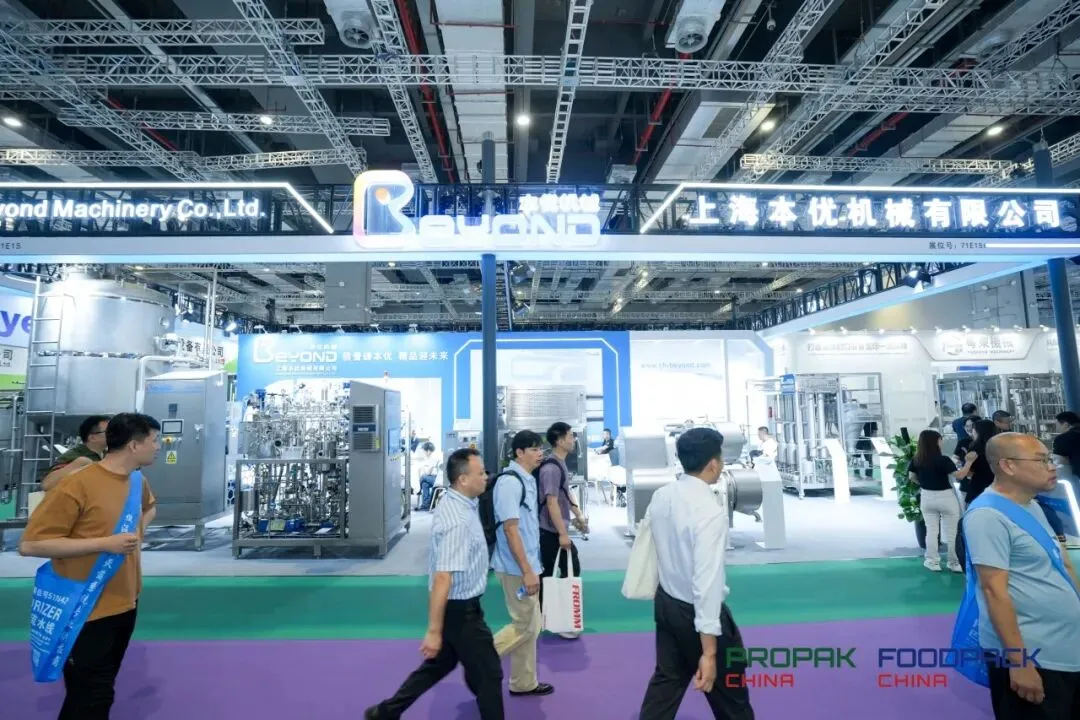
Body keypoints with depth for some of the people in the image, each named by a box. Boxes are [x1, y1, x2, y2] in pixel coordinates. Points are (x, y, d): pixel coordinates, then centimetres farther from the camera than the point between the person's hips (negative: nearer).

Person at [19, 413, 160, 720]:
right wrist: (105, 543, -26)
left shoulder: (138, 481, 2)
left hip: (126, 603, 7)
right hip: (87, 613, -7)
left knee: (100, 692, 23)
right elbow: (29, 544, -21)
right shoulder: (76, 484, -22)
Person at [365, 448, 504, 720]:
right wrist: (434, 630, -28)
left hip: (458, 606, 10)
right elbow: (443, 577, -31)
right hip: (459, 609, -10)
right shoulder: (458, 521, -29)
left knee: (439, 664, 24)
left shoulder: (458, 504, 3)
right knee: (488, 673, 7)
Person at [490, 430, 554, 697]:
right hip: (517, 567, -9)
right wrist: (527, 571, -22)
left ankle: (524, 683, 31)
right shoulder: (510, 482, -20)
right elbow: (510, 529, -23)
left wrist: (532, 567, 18)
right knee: (524, 626, 1)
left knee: (530, 626, 17)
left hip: (526, 564, 9)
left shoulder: (527, 480, 8)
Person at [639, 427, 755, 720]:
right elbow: (707, 582, -29)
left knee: (666, 681, 20)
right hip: (695, 611, -6)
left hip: (666, 602, 7)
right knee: (730, 694, 18)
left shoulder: (661, 496, -5)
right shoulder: (710, 511, -28)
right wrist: (709, 652, -25)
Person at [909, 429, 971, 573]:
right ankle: (954, 563, 21)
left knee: (931, 530, 13)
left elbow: (911, 477, 6)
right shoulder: (943, 460, -20)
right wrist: (969, 461, -11)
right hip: (946, 498, -4)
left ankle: (933, 562, 19)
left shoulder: (916, 460, -5)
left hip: (927, 497, 4)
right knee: (951, 532, 11)